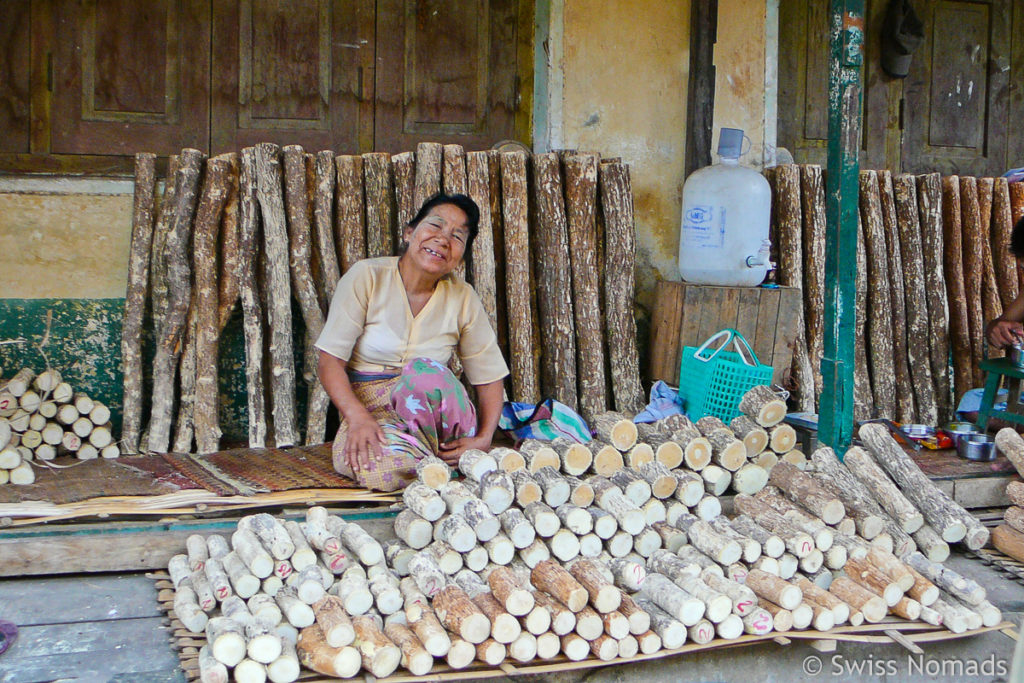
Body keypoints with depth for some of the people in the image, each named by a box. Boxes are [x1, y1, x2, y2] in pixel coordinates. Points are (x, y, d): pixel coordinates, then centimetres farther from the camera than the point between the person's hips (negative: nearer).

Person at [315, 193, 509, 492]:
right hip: (367, 408, -1)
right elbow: (330, 363, -8)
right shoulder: (367, 277, -4)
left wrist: (483, 440, -15)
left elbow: (490, 378, 4)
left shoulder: (463, 298, 4)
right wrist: (358, 418, -26)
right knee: (383, 469, -38)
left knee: (425, 370, -35)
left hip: (430, 410, 1)